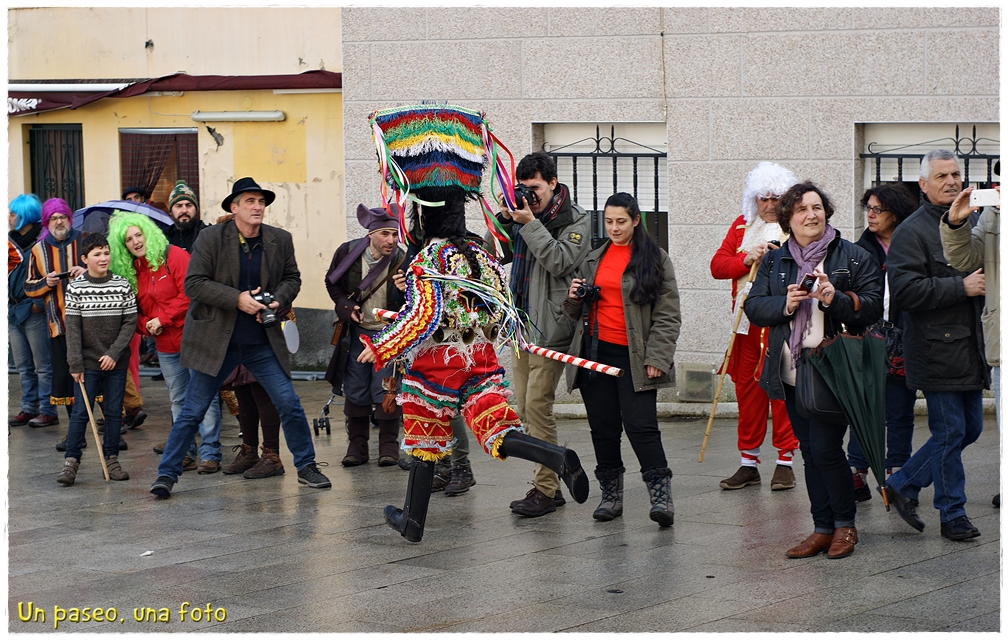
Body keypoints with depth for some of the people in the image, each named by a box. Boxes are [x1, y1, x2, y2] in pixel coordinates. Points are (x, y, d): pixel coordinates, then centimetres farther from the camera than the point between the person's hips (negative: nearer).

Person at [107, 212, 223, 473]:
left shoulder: (174, 256, -9)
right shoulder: (130, 271, 10)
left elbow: (190, 294, -16)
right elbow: (134, 310, 17)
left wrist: (163, 318, -15)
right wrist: (146, 325, -4)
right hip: (165, 346, 7)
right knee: (178, 400, 13)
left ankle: (210, 454, -3)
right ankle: (186, 452, 20)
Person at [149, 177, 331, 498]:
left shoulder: (280, 240, 2)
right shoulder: (212, 238, -9)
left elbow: (292, 278, 13)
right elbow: (193, 283, -12)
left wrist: (278, 299, -9)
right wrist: (237, 299, -20)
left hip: (263, 342, 3)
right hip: (216, 341, -3)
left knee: (289, 404, 2)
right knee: (193, 411, 1)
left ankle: (306, 467, 19)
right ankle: (166, 474, 10)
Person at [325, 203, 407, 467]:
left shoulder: (402, 261, -16)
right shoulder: (348, 252, -10)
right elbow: (332, 282, 8)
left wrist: (406, 291, -36)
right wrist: (346, 306, -7)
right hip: (357, 330, 2)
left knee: (386, 390, -3)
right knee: (355, 390, 6)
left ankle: (389, 445, 9)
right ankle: (357, 445, 16)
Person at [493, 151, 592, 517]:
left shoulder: (575, 221, -5)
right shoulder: (523, 215, 13)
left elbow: (559, 261, -18)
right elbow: (497, 256, 10)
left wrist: (531, 224, -20)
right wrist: (504, 220, -3)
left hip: (550, 329, -7)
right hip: (521, 325, 7)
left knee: (538, 406, -12)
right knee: (525, 409, 8)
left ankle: (545, 490, -7)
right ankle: (547, 486, 16)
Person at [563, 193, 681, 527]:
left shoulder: (655, 259, 0)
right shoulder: (594, 259, 15)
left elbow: (668, 314, -3)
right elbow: (576, 313, 23)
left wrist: (656, 357, -12)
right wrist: (574, 299, -1)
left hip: (633, 356, -5)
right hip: (595, 351, 5)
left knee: (641, 425, -13)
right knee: (603, 427, 6)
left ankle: (661, 495, -11)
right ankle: (611, 495, 15)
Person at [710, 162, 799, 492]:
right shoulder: (742, 226, 14)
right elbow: (717, 265, 6)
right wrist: (747, 259, -10)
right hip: (747, 322, 4)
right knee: (747, 386, 6)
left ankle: (785, 460, 3)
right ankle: (749, 462, 13)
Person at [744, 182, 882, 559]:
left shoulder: (853, 257, 1)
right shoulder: (774, 261, 12)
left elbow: (873, 306, -4)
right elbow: (754, 307, 7)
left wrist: (836, 298, -21)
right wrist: (785, 304, -12)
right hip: (793, 370, 5)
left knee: (825, 448, -10)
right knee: (809, 451, 8)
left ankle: (845, 525, 7)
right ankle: (823, 528, 15)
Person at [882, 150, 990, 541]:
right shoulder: (911, 232, -10)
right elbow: (905, 290, -21)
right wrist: (961, 287, -21)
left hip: (970, 348, 8)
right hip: (937, 351, -8)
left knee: (970, 428, 12)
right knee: (949, 433, -2)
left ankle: (903, 485, 25)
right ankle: (952, 514, 10)